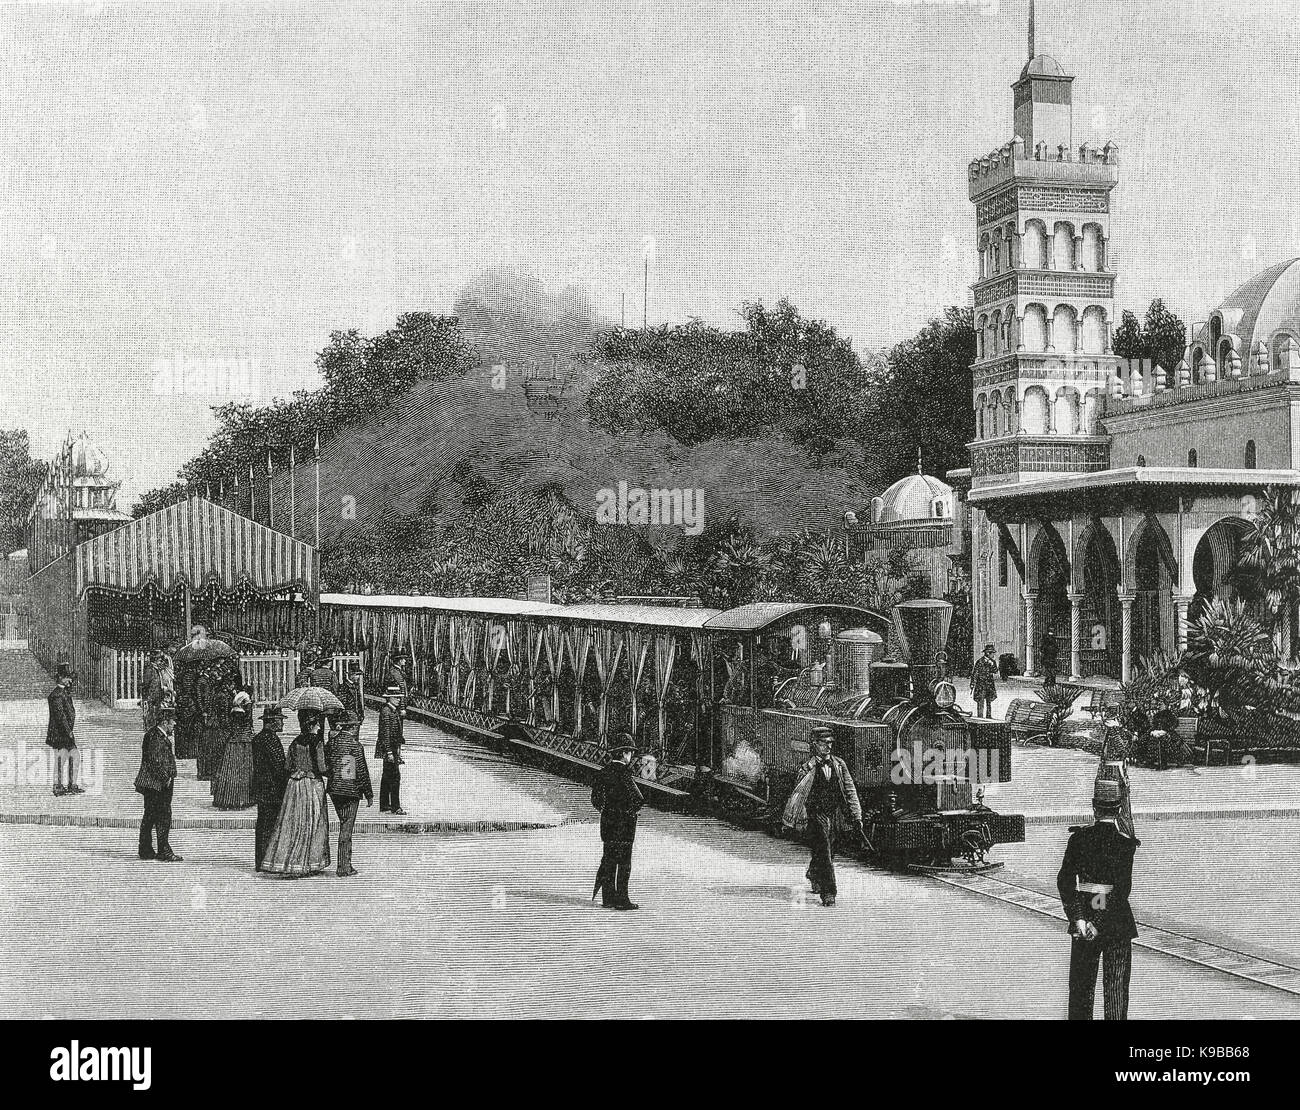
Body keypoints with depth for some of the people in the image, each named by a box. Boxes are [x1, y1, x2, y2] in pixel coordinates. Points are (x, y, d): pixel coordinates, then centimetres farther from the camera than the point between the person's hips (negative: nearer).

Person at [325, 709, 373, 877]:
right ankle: (343, 868, 1)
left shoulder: (332, 742, 2)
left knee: (345, 826, 17)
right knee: (346, 829, -1)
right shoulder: (355, 745, -13)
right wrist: (369, 794, -3)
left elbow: (324, 767, 7)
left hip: (334, 790, 5)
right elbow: (363, 772, -11)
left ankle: (347, 864, 20)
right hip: (351, 791, -5)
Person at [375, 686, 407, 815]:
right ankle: (395, 807, -8)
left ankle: (384, 806, 20)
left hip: (393, 748, 10)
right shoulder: (386, 712, -16)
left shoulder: (395, 711, 14)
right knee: (394, 776, -10)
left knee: (387, 777, 14)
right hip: (388, 748, -10)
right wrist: (389, 752, -23)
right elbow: (385, 733, -20)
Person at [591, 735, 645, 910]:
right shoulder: (623, 773, -17)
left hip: (607, 822, 8)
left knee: (608, 860, 13)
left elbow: (595, 798, 13)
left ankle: (608, 897, 18)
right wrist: (631, 811, -2)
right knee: (624, 862, -1)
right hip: (624, 824, -7)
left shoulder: (604, 772, 6)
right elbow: (639, 799, -19)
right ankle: (621, 900, 1)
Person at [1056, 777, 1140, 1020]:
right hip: (1117, 924, -2)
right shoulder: (1126, 844, -10)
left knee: (1081, 987, 14)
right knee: (1116, 989, 7)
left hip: (1084, 919, 2)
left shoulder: (1078, 837, -4)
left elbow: (1064, 880, -10)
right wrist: (1099, 925, -16)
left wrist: (1078, 918, -14)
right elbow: (1122, 890, -17)